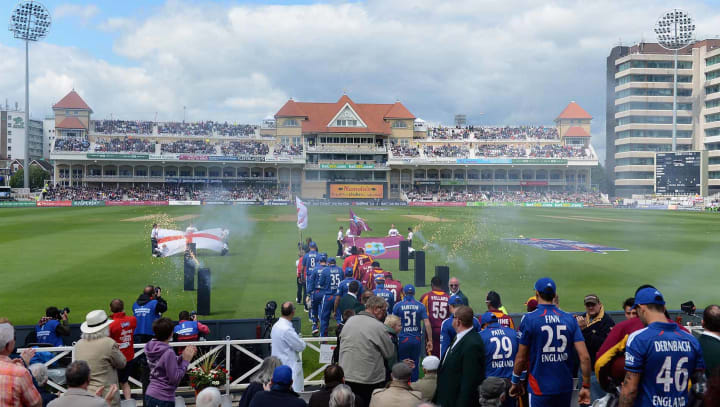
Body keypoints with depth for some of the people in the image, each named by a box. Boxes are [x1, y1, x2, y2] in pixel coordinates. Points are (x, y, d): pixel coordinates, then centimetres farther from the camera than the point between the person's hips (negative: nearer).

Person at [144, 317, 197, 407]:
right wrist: (186, 360, -13)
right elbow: (175, 378, -19)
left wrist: (183, 356, -2)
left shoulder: (152, 347, 2)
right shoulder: (168, 352, -22)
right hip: (162, 399, -8)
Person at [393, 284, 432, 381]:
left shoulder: (398, 305, -3)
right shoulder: (420, 306, -1)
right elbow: (427, 323, -5)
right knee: (415, 366, 12)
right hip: (417, 340, 2)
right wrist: (430, 340, 0)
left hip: (403, 339, -1)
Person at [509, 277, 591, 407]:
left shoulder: (529, 319, -9)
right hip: (565, 387, 4)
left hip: (540, 388, -3)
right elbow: (584, 356, -5)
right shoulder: (569, 319, 0)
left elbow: (521, 358, -4)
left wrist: (515, 382, 10)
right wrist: (586, 386, 4)